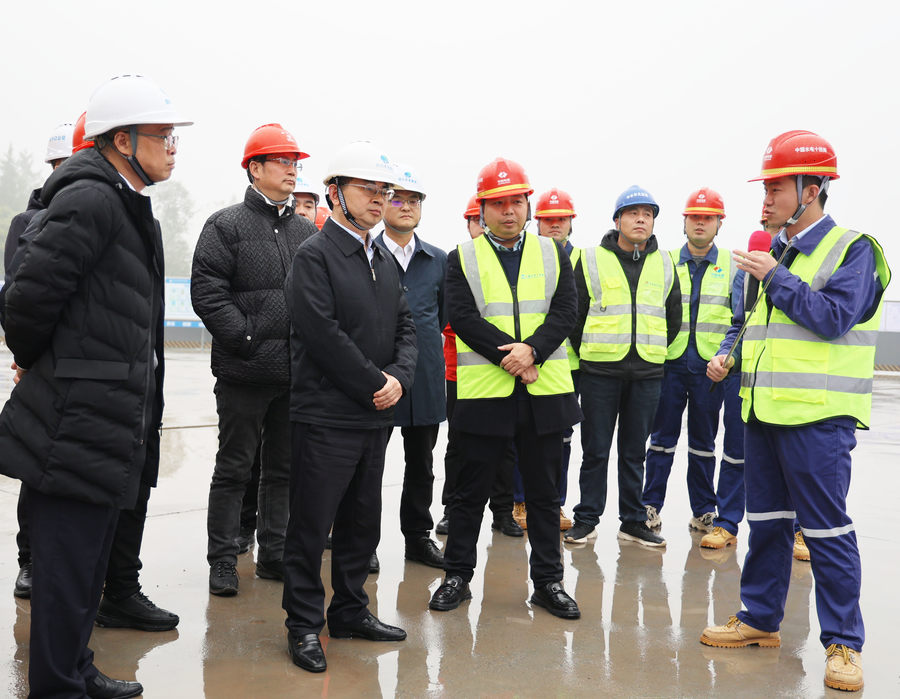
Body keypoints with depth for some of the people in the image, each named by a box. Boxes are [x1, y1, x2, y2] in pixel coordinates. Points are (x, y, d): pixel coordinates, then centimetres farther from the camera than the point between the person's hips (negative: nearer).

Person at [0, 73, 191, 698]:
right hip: (80, 423, -10)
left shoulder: (127, 206, 16)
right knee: (70, 561, 1)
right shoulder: (90, 201, -17)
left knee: (87, 558, 20)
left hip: (111, 421, 10)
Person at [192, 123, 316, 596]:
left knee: (283, 467, 12)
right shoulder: (226, 225, -2)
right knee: (233, 468, 3)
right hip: (244, 372, -5)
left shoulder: (307, 232, 13)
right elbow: (207, 292, -11)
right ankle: (223, 560, 13)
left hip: (297, 372, 5)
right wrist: (246, 338, -16)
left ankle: (273, 553, 24)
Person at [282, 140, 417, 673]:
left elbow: (405, 326, 14)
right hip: (326, 416, -7)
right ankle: (304, 626, 14)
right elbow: (324, 335, -18)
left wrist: (399, 378, -5)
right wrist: (375, 384, -13)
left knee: (363, 524, 16)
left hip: (376, 416, 8)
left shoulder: (385, 261, 16)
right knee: (311, 527, 2)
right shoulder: (315, 255, -9)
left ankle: (350, 611, 30)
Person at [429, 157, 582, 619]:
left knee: (544, 492, 10)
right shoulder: (463, 259, 4)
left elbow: (565, 311, 0)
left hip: (545, 392, 2)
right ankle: (457, 576, 22)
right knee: (471, 490, 8)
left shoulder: (553, 254, 10)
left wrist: (531, 351, -16)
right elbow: (462, 317, -7)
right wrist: (507, 357, -16)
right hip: (484, 391, -2)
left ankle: (547, 581, 21)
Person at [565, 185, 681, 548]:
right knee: (595, 450, 3)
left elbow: (673, 319, 18)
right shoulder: (591, 260, 1)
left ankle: (633, 521, 18)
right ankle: (587, 519, 13)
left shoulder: (664, 264, 10)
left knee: (634, 451, 10)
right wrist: (587, 353, 7)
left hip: (647, 373, 3)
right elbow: (574, 313, 5)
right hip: (600, 371, -2)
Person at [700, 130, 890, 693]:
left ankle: (844, 642, 10)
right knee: (767, 521, 15)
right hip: (764, 409, 7)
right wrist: (729, 355, 9)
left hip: (817, 416, -7)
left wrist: (775, 277, -15)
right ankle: (760, 619, 27)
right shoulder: (773, 252, 15)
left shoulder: (852, 249, -6)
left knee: (827, 530, -2)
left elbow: (832, 316, -20)